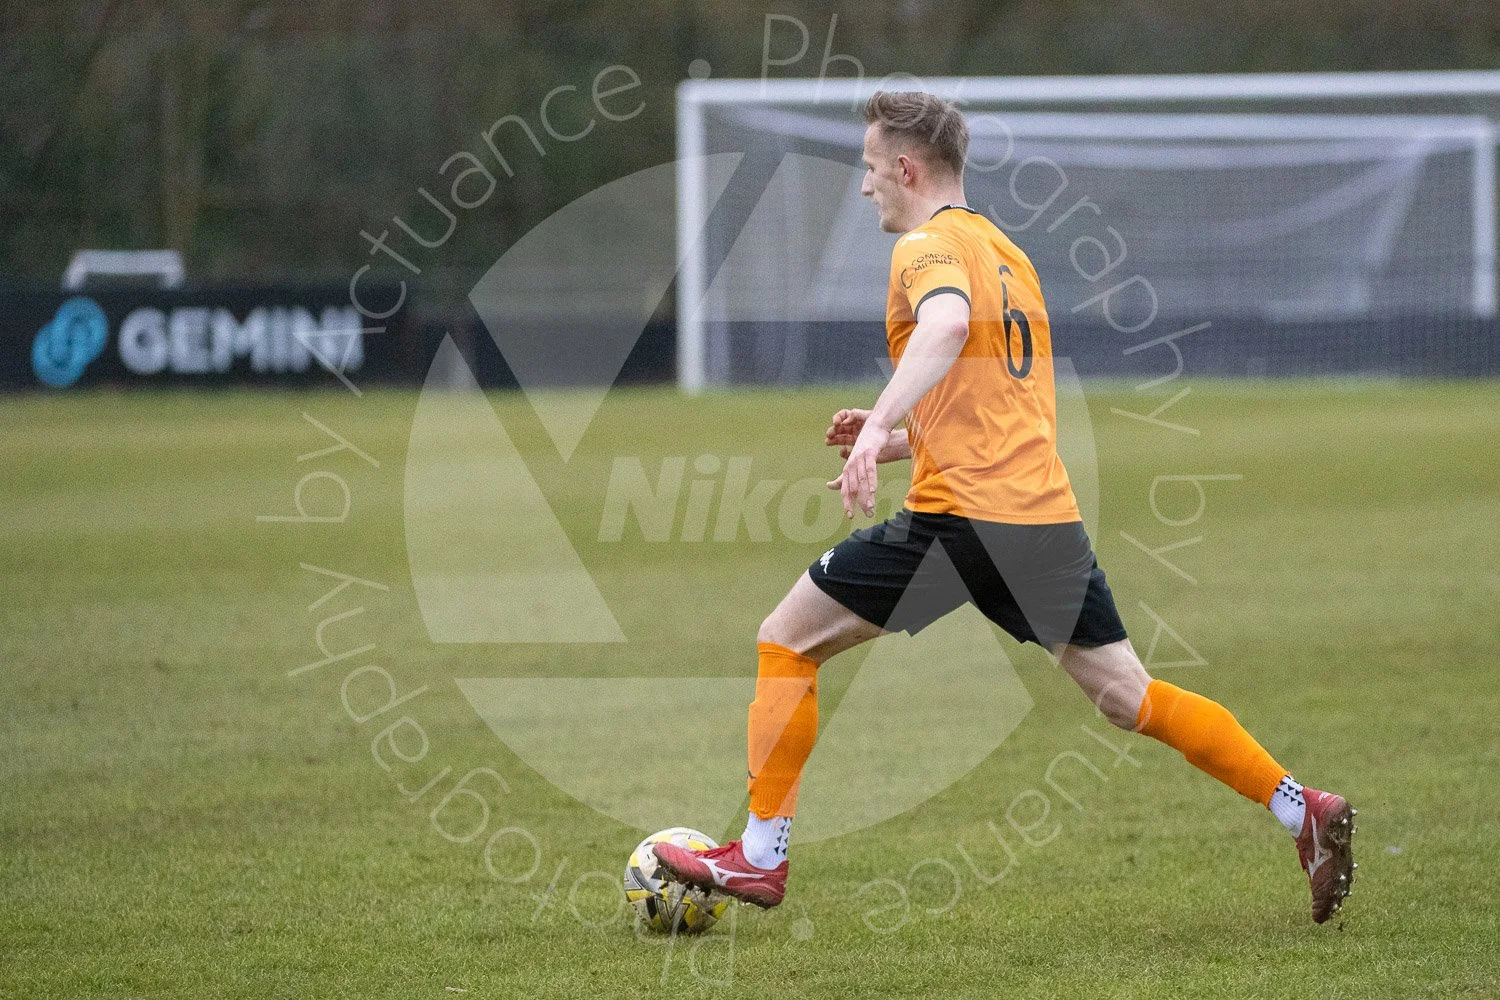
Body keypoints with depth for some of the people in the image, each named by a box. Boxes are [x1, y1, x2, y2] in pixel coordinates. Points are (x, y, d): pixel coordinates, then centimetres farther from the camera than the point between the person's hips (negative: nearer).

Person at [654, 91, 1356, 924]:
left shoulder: (929, 247, -4)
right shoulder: (1006, 254, 23)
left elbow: (948, 325, -29)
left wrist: (882, 425, -39)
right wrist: (900, 442, 25)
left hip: (961, 517, -8)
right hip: (1052, 518, 8)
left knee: (786, 641, 5)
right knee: (1126, 694, 12)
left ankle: (760, 856, 2)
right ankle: (1305, 812, 2)